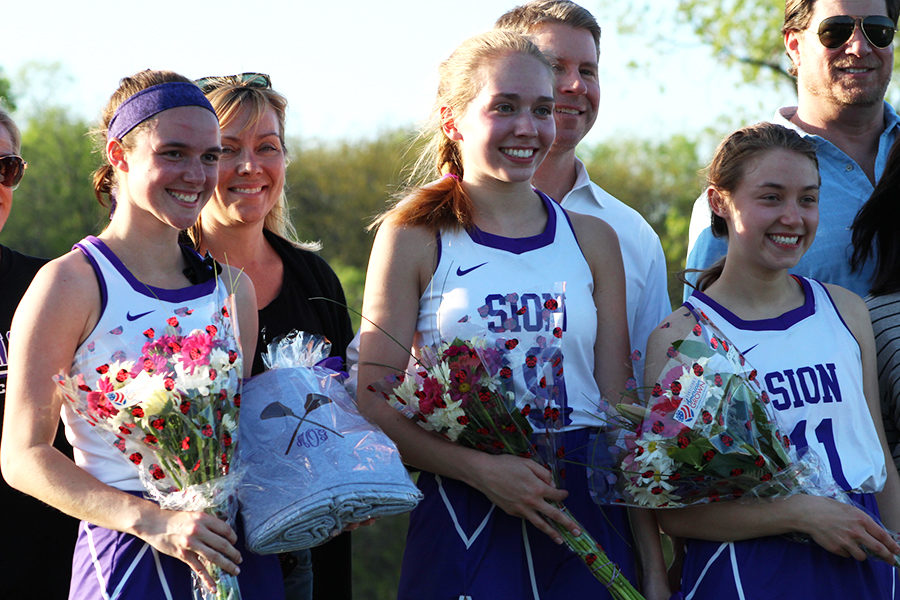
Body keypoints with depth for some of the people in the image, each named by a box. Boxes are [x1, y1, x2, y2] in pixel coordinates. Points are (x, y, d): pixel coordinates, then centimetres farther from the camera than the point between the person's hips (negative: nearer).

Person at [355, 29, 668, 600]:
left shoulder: (593, 240, 9)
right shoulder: (413, 238, -1)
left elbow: (621, 409, 8)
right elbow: (376, 405, -4)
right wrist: (480, 468, -19)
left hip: (588, 514, 3)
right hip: (465, 517, -3)